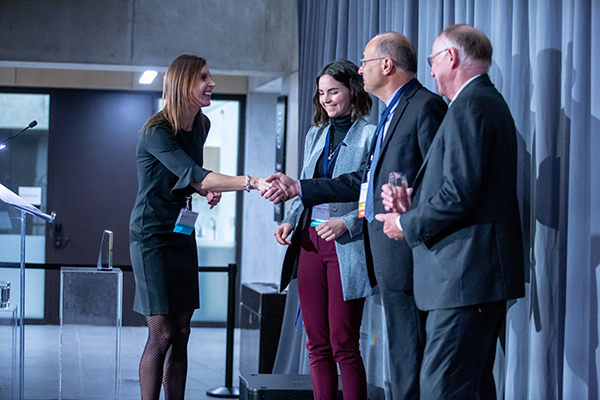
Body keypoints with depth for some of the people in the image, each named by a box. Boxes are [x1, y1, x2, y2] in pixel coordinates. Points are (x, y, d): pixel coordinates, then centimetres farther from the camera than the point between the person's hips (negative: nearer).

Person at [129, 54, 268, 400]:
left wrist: (207, 190, 1)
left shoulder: (200, 126, 8)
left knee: (181, 333, 5)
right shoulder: (157, 133, -18)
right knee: (162, 334, -10)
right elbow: (193, 174, -31)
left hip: (182, 233, 7)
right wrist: (252, 183, -41)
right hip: (153, 235, -7)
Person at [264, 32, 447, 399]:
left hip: (407, 253, -10)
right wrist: (297, 188, 24)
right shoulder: (392, 114, 22)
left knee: (409, 354, -8)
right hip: (388, 255, 10)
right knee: (401, 356, 12)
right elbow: (362, 180, 24)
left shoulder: (426, 106, -9)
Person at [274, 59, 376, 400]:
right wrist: (291, 221, 6)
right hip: (310, 244, 7)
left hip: (346, 248, -6)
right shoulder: (316, 134, 16)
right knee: (317, 345, 8)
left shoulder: (371, 135, -6)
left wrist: (346, 223, -20)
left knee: (343, 345, -4)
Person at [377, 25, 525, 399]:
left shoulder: (469, 106, -13)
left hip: (467, 274, -11)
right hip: (484, 273, 11)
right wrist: (414, 204, 11)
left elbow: (459, 195, -21)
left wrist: (408, 224, -7)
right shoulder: (489, 102, 20)